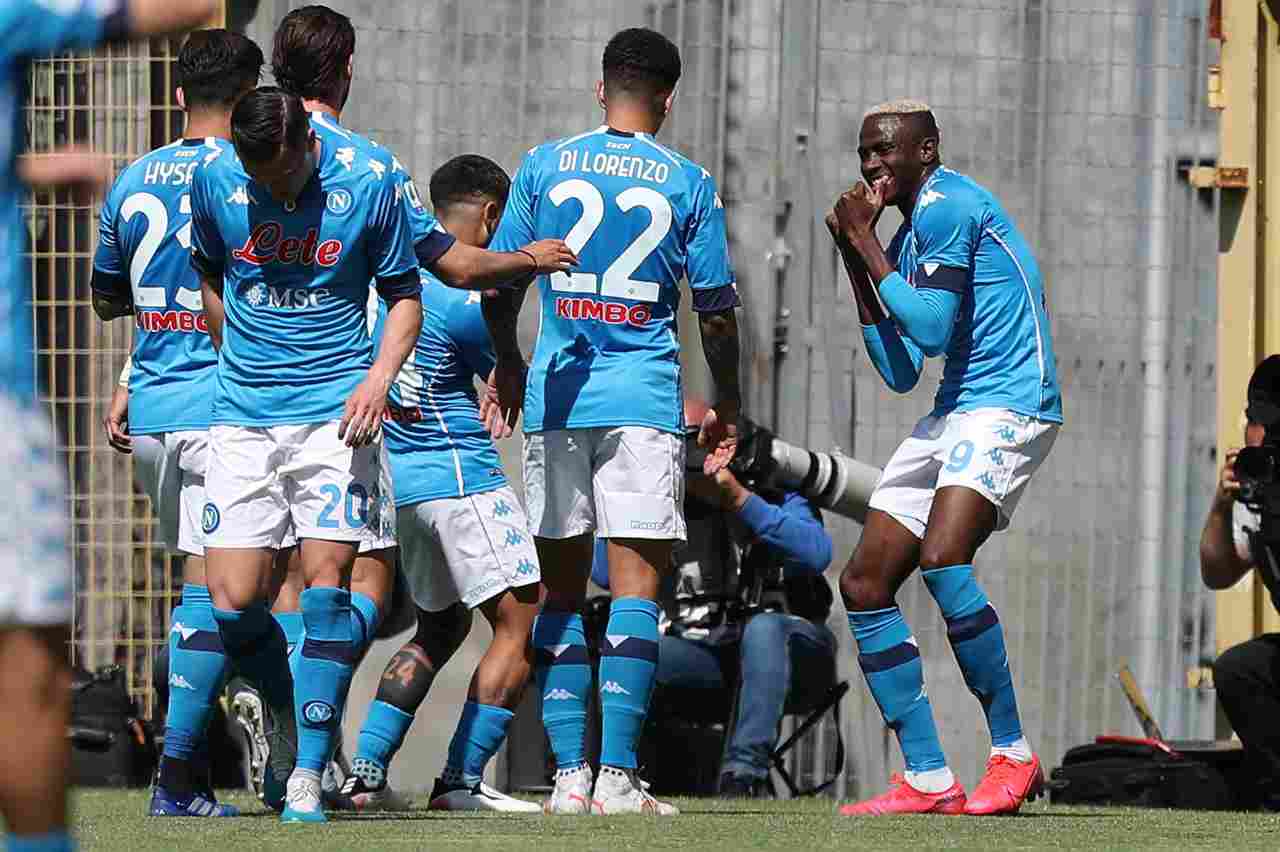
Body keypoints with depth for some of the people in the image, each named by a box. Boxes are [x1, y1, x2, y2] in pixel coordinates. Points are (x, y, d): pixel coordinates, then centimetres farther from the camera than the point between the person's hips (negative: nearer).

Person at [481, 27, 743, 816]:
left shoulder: (545, 166, 4)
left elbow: (499, 287, 6)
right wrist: (728, 411, 15)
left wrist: (508, 367, 24)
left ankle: (569, 773, 3)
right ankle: (617, 775, -13)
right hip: (644, 401, -2)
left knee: (561, 589, 9)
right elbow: (717, 313, 2)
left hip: (555, 396, 2)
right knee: (637, 589, -4)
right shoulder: (689, 184, 1)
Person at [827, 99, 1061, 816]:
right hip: (953, 418, 10)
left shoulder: (948, 204, -9)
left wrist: (867, 244, -7)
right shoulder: (909, 235, 21)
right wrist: (855, 257, 17)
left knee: (942, 558, -29)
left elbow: (931, 330, -16)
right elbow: (901, 373, 19)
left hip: (1009, 405, -10)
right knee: (865, 584, 4)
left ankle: (1014, 756, -19)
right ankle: (928, 780, 5)